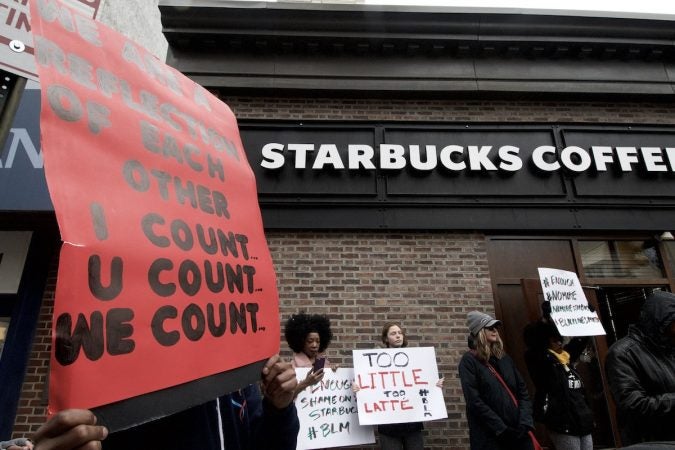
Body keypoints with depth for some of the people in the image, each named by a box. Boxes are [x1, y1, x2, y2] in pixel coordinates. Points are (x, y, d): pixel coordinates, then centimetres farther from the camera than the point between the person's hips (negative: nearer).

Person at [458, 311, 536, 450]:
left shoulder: (504, 357, 11)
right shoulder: (469, 361, -8)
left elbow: (523, 390, 7)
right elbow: (474, 401, -15)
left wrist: (525, 422, -6)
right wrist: (502, 429, -16)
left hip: (518, 432, 5)